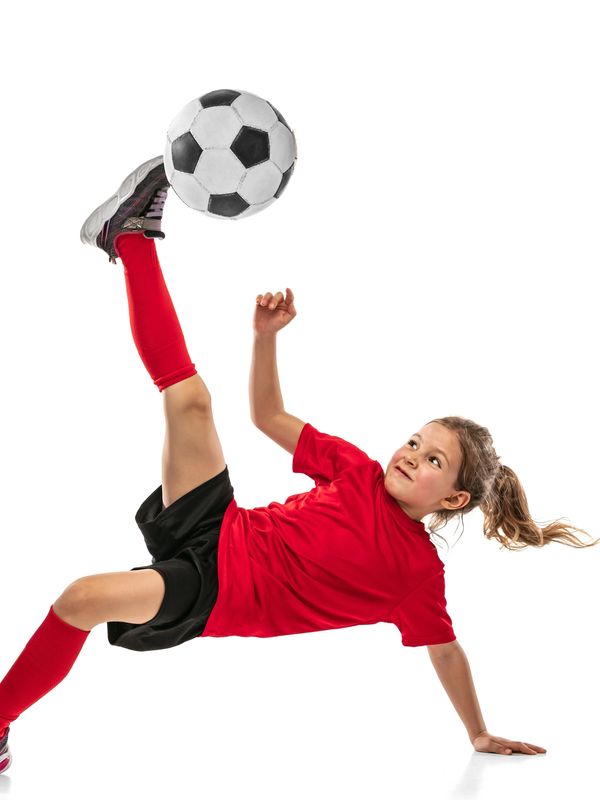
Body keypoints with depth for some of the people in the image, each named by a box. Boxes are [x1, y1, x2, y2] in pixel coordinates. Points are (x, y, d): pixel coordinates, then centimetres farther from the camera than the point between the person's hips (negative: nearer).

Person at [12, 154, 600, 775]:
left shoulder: (419, 569, -9)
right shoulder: (360, 472, 3)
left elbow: (445, 650, 1)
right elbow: (269, 417, 9)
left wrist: (480, 735, 2)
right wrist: (266, 336, -4)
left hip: (213, 595, -4)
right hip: (220, 531, 5)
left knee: (87, 597, -32)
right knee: (188, 396, -10)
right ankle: (132, 235, -1)